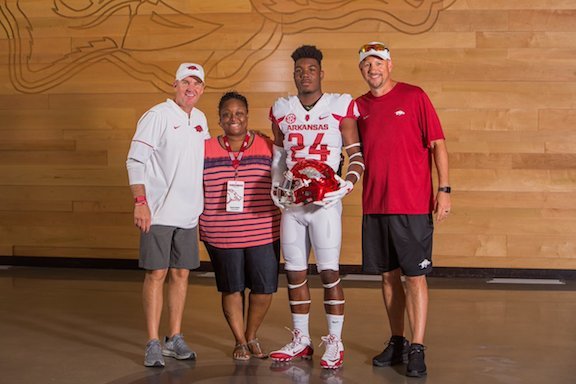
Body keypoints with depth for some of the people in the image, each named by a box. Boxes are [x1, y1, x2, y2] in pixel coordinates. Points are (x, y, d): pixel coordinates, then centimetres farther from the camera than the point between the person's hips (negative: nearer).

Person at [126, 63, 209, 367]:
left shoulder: (200, 120, 13)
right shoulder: (157, 116, -7)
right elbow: (135, 161, -11)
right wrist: (140, 202, -19)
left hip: (188, 213, 6)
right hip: (158, 212, -6)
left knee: (181, 273, 9)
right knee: (156, 274, -3)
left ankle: (175, 339, 19)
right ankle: (153, 344, 4)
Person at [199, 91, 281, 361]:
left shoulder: (268, 148, 2)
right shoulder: (206, 150, 4)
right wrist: (200, 224, 8)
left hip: (263, 234, 0)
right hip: (221, 235, 0)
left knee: (264, 288, 2)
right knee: (231, 288, 9)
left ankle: (252, 336, 27)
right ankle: (239, 341, 27)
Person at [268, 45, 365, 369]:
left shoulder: (340, 106, -3)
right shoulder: (281, 109, 9)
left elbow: (357, 155, -1)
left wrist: (348, 184, -17)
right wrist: (276, 186, 5)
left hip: (325, 203, -4)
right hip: (291, 204, 4)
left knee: (329, 273, -3)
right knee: (295, 273, 9)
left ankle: (335, 343, 9)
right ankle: (301, 341, 23)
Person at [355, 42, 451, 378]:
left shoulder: (414, 97, -3)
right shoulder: (359, 107, 10)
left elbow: (438, 144, -4)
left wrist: (445, 189, -10)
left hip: (412, 204, -5)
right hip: (374, 205, 5)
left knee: (415, 275, -3)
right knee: (388, 275, 11)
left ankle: (417, 350, 2)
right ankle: (397, 343, 22)